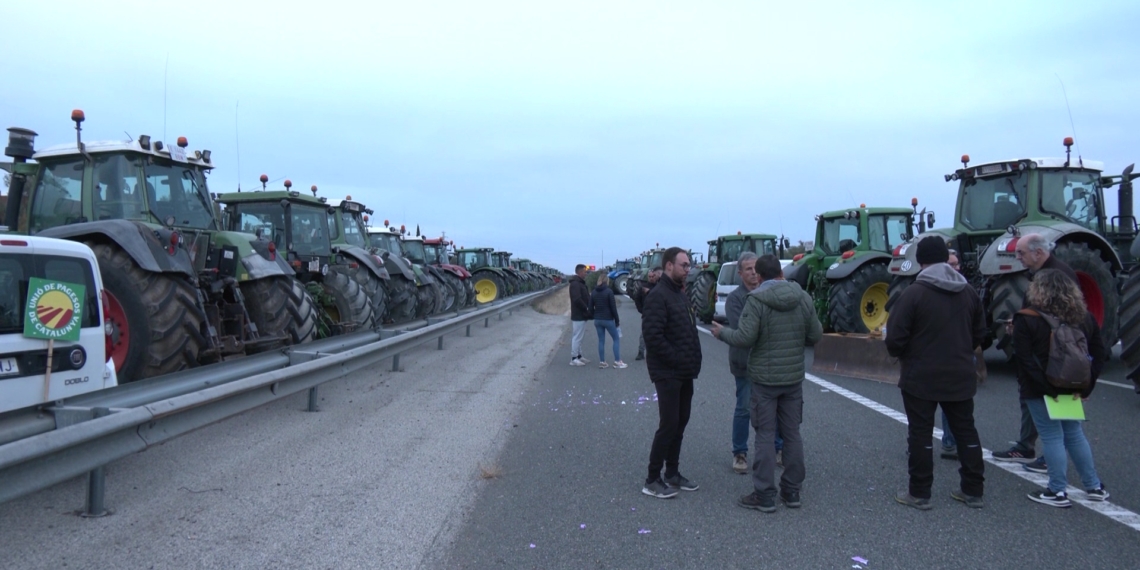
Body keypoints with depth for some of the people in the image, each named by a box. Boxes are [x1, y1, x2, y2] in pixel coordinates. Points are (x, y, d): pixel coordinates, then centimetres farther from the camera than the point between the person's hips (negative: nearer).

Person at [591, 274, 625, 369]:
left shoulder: (593, 292, 4)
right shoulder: (609, 291, -11)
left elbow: (591, 308, 5)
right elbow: (613, 307, -12)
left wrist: (595, 317, 16)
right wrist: (617, 320, -4)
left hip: (597, 320, 5)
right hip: (608, 320, -5)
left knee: (601, 340, 10)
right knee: (616, 339, 6)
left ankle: (602, 362, 9)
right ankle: (617, 361, 2)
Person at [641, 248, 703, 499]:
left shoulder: (680, 294, 15)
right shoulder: (658, 296, -16)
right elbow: (652, 336, -24)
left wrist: (692, 361, 7)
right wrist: (677, 360, -20)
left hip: (684, 373, 9)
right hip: (667, 373, -9)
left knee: (680, 423, 14)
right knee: (669, 424, -6)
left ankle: (672, 474, 26)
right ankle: (652, 480, 4)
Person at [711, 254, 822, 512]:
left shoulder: (756, 301, -15)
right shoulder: (804, 298, 1)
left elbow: (744, 337, -20)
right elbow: (815, 335, 4)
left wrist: (722, 332, -2)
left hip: (765, 379, -5)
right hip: (794, 377, 5)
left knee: (765, 436, 1)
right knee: (792, 434, 13)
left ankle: (764, 495, 5)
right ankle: (792, 491, 21)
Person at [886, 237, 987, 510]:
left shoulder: (913, 293, -15)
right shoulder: (968, 292, 5)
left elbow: (895, 336, -15)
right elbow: (980, 333, 12)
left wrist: (899, 354, 6)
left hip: (921, 377, -5)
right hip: (960, 375, 5)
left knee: (920, 434, 3)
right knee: (966, 431, 15)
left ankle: (919, 493, 9)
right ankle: (973, 491, 22)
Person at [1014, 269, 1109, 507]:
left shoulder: (1026, 320, -14)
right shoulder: (1084, 317, 5)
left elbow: (1025, 360, -20)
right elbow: (1099, 353, 5)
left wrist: (1047, 387, -15)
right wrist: (1086, 386, 3)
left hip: (1038, 389, -6)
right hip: (1071, 388, 6)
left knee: (1052, 436, 2)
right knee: (1074, 433, 19)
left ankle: (1058, 492, 8)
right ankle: (1094, 486, 26)